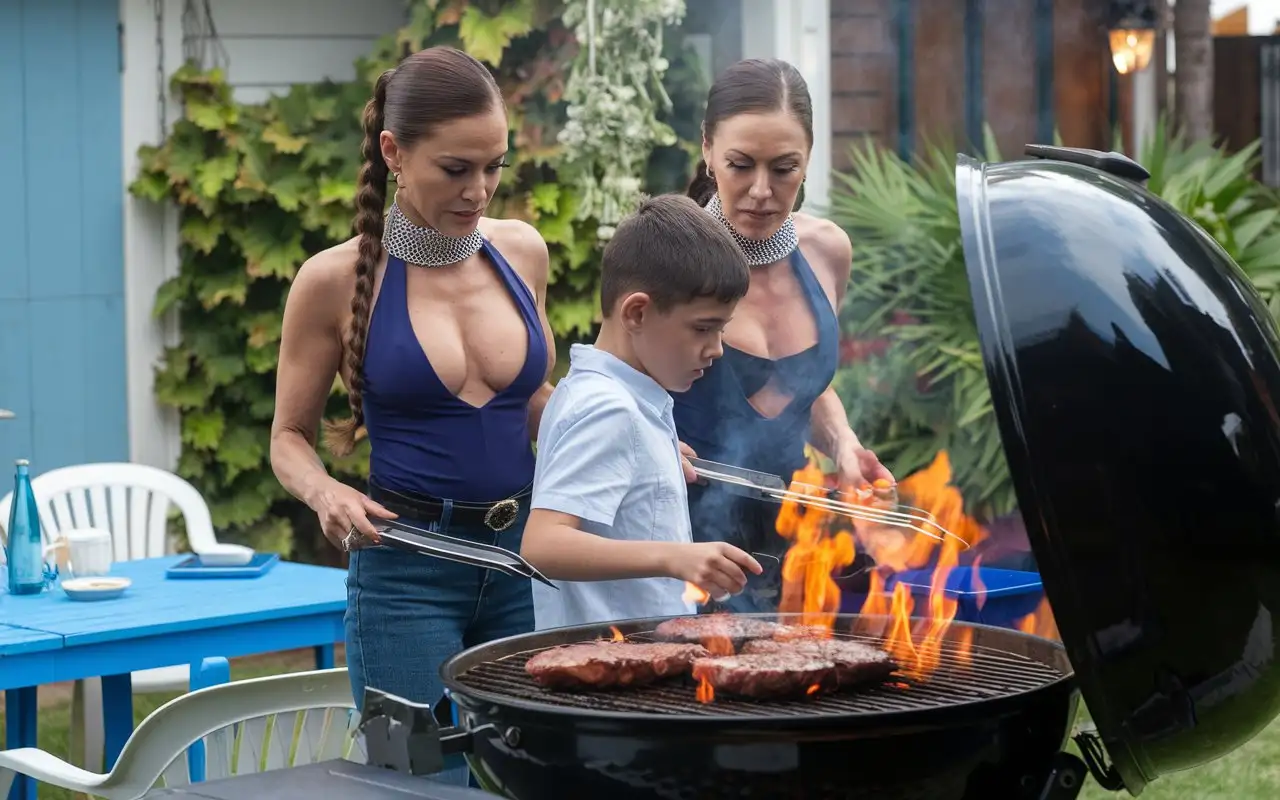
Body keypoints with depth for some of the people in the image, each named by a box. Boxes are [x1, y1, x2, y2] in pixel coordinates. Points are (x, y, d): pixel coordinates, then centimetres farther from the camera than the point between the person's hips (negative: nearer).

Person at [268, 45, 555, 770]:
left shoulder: (522, 251, 4)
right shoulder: (337, 279, -7)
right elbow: (291, 437, 3)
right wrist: (326, 494, -17)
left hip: (523, 554, 4)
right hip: (408, 568, -4)